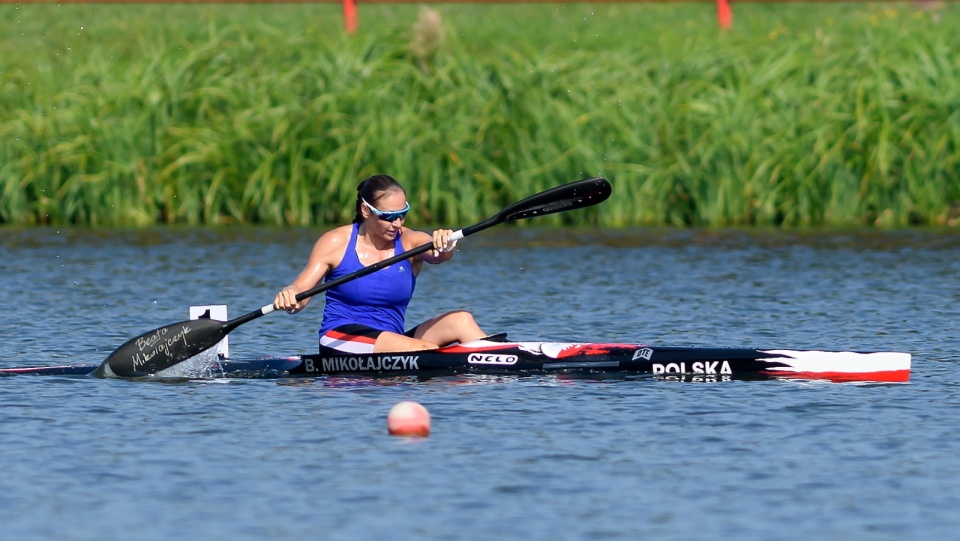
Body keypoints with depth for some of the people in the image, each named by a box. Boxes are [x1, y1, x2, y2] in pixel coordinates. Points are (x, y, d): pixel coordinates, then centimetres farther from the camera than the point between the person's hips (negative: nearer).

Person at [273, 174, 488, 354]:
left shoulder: (409, 242, 2)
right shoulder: (337, 243, -2)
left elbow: (438, 255, -19)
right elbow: (300, 291, -5)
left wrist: (445, 246, -44)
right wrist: (288, 297, -30)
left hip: (392, 345, 4)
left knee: (460, 319, -17)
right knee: (427, 350, -28)